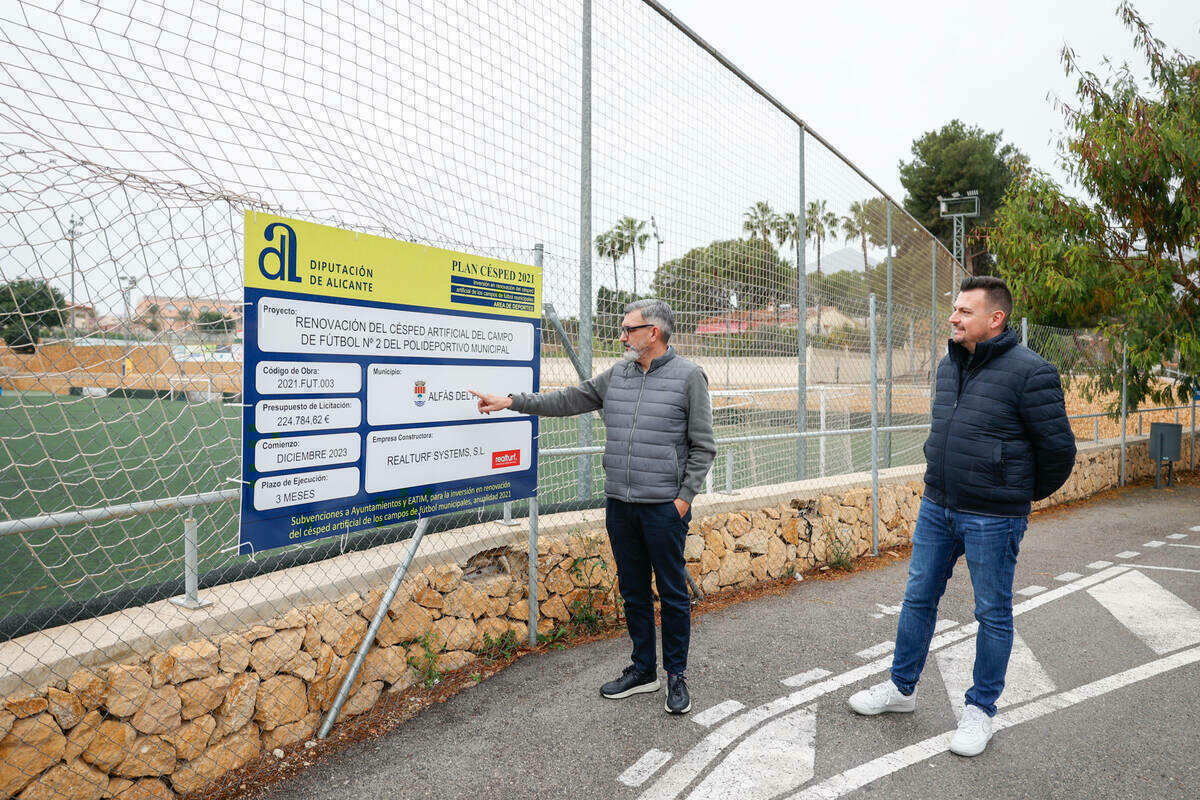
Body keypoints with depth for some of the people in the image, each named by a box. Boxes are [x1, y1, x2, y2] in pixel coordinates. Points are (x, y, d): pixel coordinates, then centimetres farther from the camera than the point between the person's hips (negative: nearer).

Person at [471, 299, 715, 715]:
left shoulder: (689, 376, -6)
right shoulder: (616, 375, 9)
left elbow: (702, 446, -5)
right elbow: (568, 400, 13)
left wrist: (684, 497, -10)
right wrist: (511, 401, 9)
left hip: (665, 506, -5)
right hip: (619, 505, 5)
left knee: (672, 593, 6)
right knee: (633, 591, 15)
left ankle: (676, 675, 23)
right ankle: (643, 670, 30)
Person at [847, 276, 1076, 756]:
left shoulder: (1028, 371, -16)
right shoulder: (950, 365, 6)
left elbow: (1058, 447, -10)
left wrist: (1025, 495, 3)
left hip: (992, 518, -7)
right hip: (937, 507, 7)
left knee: (993, 613, 10)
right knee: (918, 598, 15)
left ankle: (980, 709, 27)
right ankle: (901, 688, 32)